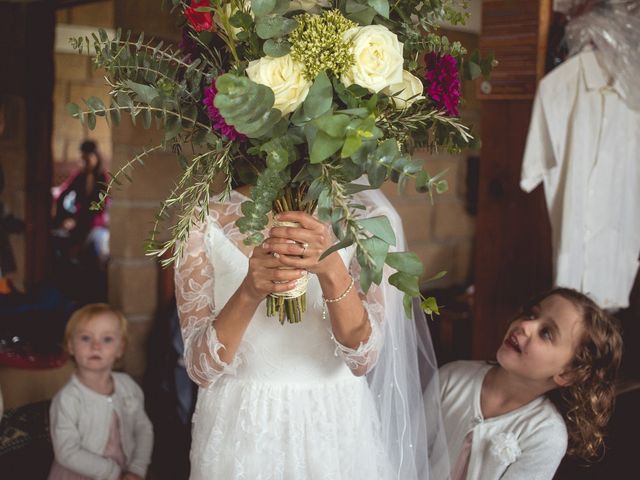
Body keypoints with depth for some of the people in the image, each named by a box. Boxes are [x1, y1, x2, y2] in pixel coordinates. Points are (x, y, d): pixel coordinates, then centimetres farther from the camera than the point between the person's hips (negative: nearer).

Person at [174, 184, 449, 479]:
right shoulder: (207, 223, -10)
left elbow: (362, 358, -16)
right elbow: (201, 367, -14)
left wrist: (332, 269, -31)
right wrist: (248, 293, -30)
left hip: (335, 428, 1)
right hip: (237, 428, 0)